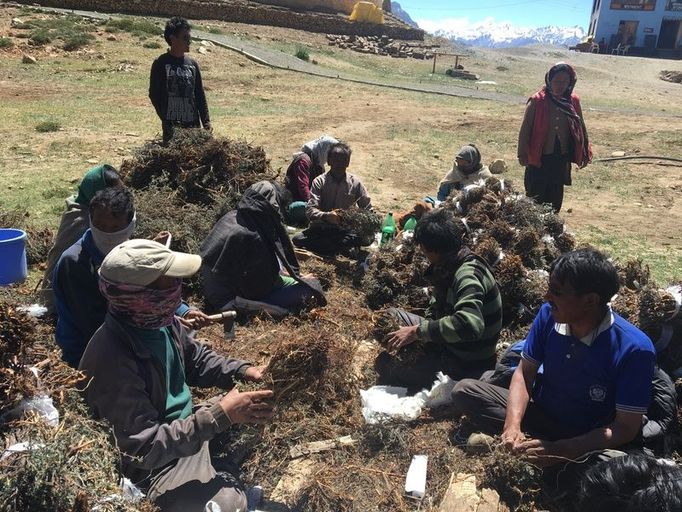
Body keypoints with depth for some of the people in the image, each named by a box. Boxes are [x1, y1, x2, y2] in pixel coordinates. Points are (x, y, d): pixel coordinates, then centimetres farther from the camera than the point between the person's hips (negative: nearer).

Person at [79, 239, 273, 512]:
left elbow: (197, 359, 8)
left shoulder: (158, 320, -9)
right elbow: (145, 448, -30)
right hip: (154, 464, -8)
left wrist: (242, 371, -9)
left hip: (187, 422, 8)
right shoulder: (111, 362, -32)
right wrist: (221, 415, -32)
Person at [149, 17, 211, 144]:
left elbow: (200, 95, 10)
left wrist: (206, 121, 1)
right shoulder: (161, 64, -2)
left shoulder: (193, 64, 10)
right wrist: (165, 119, -10)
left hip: (193, 124, 4)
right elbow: (154, 94, -2)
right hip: (171, 125, -4)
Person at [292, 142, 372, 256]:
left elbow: (368, 211, 4)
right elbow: (310, 210, -13)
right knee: (298, 239, -27)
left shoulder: (355, 183, 0)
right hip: (322, 228, 0)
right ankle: (343, 248, -23)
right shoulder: (319, 181, -4)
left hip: (346, 229, 0)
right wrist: (326, 216, -34)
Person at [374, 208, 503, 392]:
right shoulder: (448, 268, 0)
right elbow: (437, 307, 9)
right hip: (447, 343, 9)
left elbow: (470, 324, -45)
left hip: (465, 363, -9)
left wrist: (417, 331, -37)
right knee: (391, 315, 14)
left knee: (384, 363, -12)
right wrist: (421, 331, -10)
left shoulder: (468, 275, -30)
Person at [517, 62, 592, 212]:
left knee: (555, 197, 13)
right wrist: (523, 153, -10)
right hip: (539, 157, -4)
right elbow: (525, 128, -7)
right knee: (536, 197, 0)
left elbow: (580, 127, 11)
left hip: (562, 158, 4)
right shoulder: (537, 101, -10)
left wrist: (585, 152, 12)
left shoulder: (574, 101, 2)